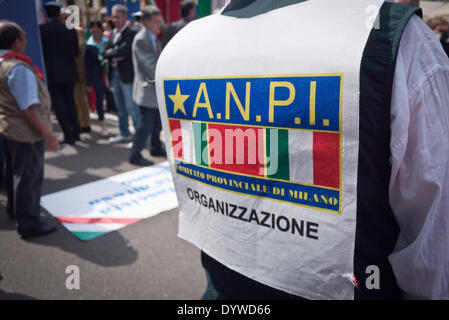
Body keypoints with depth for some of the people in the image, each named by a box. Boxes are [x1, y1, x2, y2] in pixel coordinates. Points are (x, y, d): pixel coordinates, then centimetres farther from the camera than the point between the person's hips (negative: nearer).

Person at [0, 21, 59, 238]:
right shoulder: (18, 68, -24)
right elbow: (30, 109, -27)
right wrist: (48, 135, -23)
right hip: (26, 132, -10)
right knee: (29, 177, 1)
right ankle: (29, 224, 12)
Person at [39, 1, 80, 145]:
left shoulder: (42, 29, -8)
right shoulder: (71, 31, 0)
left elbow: (41, 50, -7)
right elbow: (75, 53, 3)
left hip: (52, 73, -3)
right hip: (68, 72, 4)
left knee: (58, 104, 2)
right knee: (70, 102, 16)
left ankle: (68, 135, -2)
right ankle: (75, 131, 20)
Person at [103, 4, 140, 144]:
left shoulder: (131, 33, -10)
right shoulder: (112, 34, 15)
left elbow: (123, 50, -22)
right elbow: (105, 52, 8)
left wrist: (110, 52, -6)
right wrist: (115, 56, -11)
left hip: (127, 74, -8)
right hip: (114, 73, 8)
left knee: (132, 107, -6)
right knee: (120, 107, 15)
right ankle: (124, 134, 26)